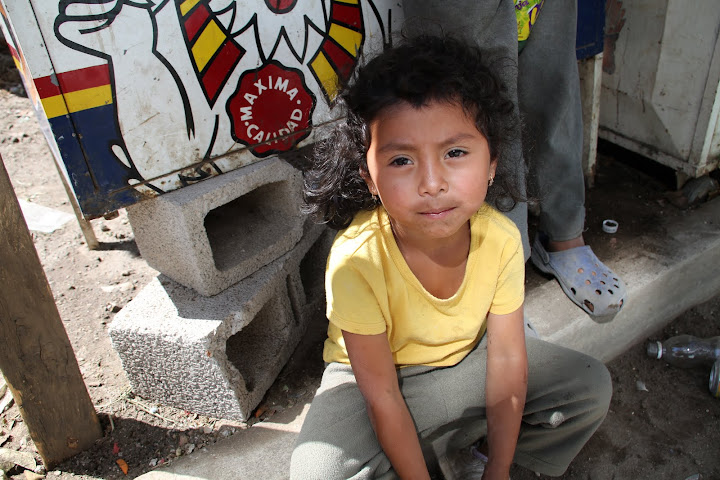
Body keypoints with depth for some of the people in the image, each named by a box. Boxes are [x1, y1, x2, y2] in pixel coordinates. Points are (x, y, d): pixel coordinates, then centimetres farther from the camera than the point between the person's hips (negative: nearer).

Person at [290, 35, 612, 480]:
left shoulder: (501, 239, -23)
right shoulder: (357, 262, -34)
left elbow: (507, 359, -14)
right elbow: (382, 396, -25)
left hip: (466, 354, 4)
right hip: (376, 372, -3)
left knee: (592, 387, -3)